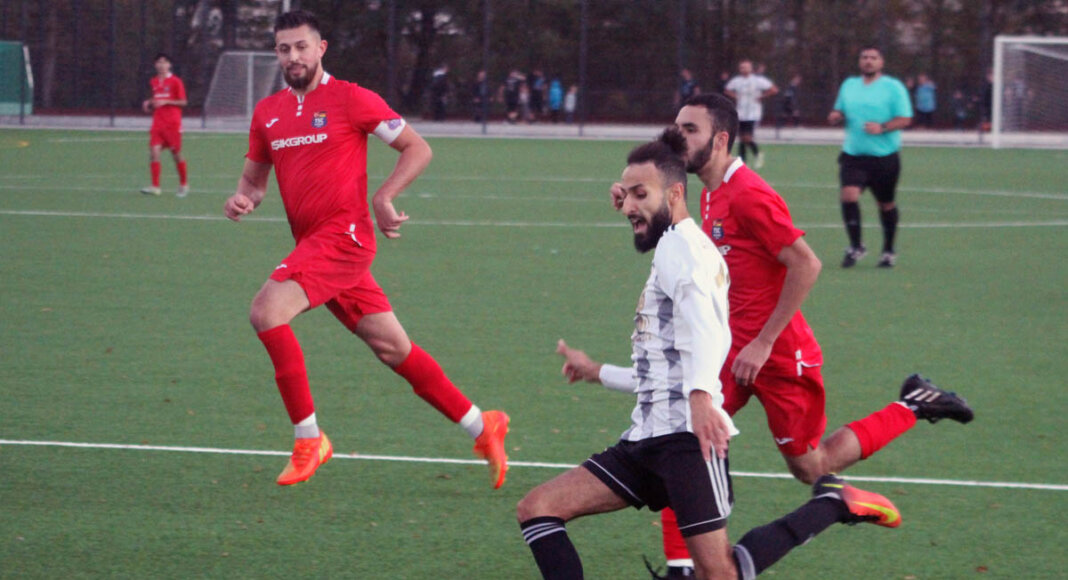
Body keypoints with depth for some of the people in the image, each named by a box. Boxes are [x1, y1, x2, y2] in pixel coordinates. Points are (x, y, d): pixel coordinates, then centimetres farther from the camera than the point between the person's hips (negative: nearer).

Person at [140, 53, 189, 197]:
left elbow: (183, 102, -5)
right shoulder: (153, 82, 12)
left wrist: (165, 102, -16)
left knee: (176, 153, 4)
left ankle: (184, 185, 22)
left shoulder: (175, 81, -5)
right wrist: (149, 104, 4)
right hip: (158, 124, 4)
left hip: (172, 123, -4)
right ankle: (155, 187, -13)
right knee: (154, 152, -10)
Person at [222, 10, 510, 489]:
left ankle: (308, 438, -14)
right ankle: (481, 427, 20)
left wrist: (383, 198, -13)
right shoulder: (268, 112, 13)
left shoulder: (350, 99, -5)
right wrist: (243, 198, -1)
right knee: (392, 348, 9)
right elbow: (255, 176, 22)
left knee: (267, 311, -23)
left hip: (344, 233, -7)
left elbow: (417, 148, -2)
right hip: (312, 243, 7)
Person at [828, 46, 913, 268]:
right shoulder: (849, 85, 12)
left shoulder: (893, 87, -3)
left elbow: (905, 119, -7)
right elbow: (840, 111, 23)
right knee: (849, 195, -17)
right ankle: (855, 246, -5)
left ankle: (889, 251, 25)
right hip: (853, 155, 3)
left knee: (886, 204, 8)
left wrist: (882, 127, -23)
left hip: (884, 157, -3)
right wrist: (836, 116, -1)